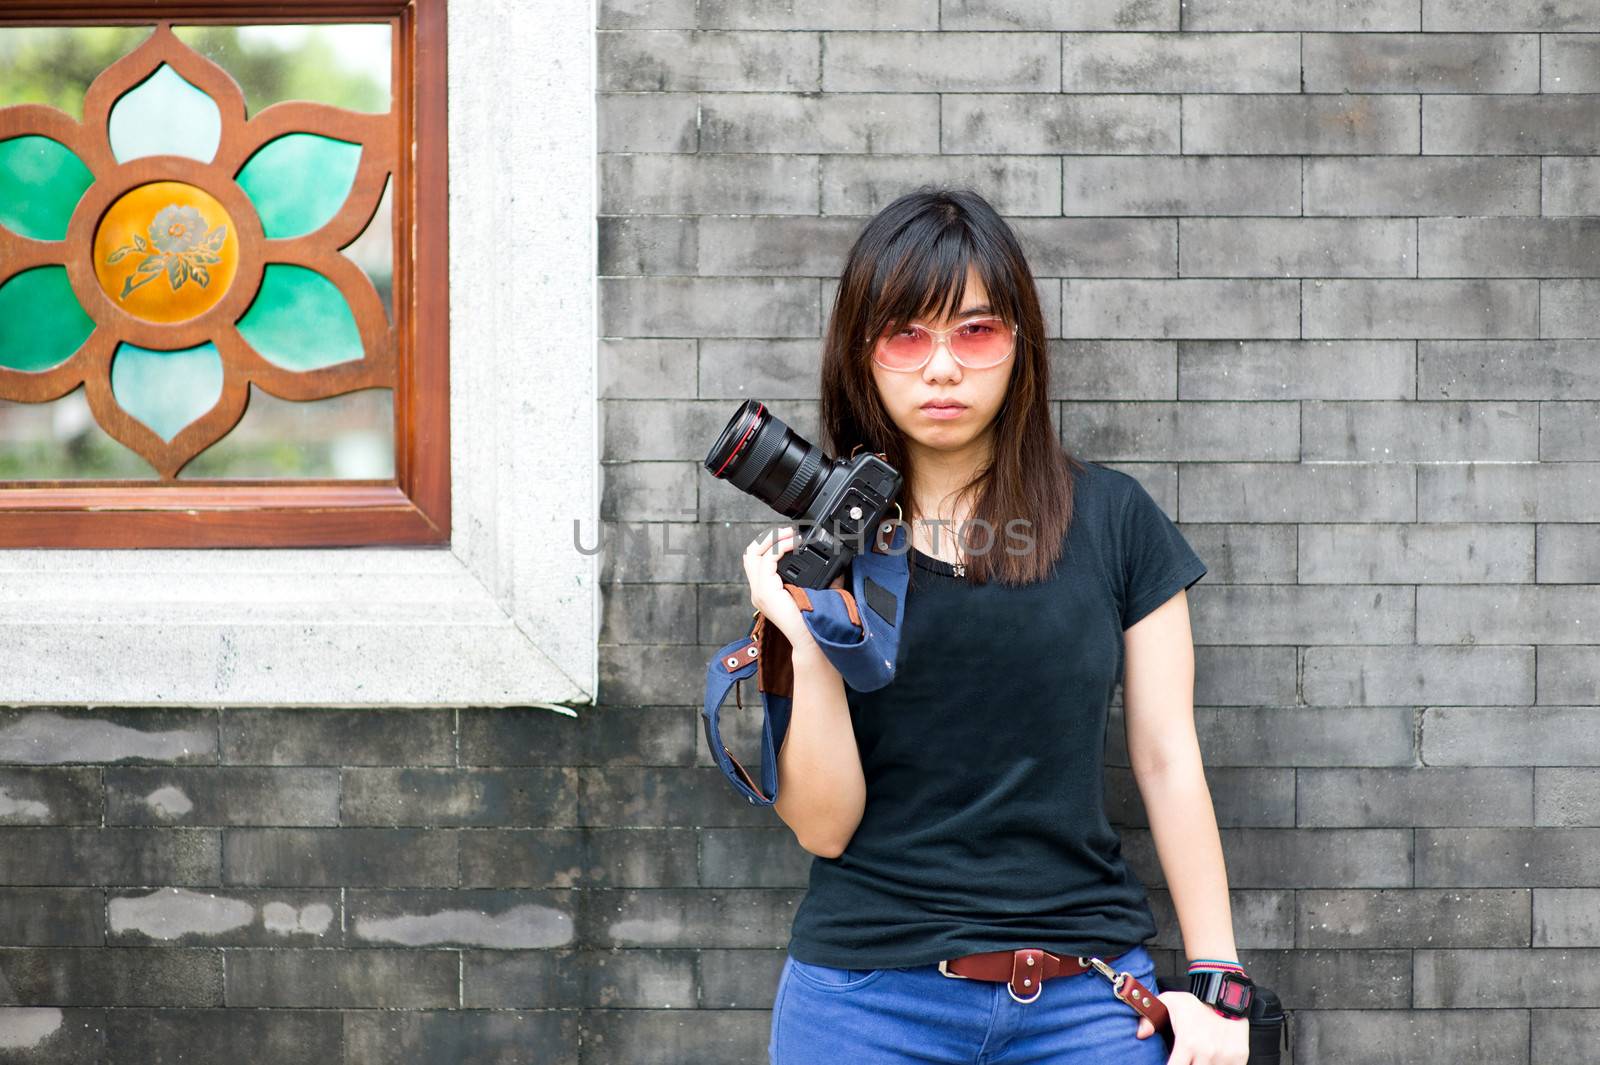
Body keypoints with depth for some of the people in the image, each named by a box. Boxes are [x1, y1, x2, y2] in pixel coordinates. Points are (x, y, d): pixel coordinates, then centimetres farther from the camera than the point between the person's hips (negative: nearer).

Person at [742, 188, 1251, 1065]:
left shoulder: (1113, 521, 2)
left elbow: (1167, 761, 4)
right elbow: (825, 825, -2)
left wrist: (1216, 981, 0)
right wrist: (810, 649, -15)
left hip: (1084, 994, 0)